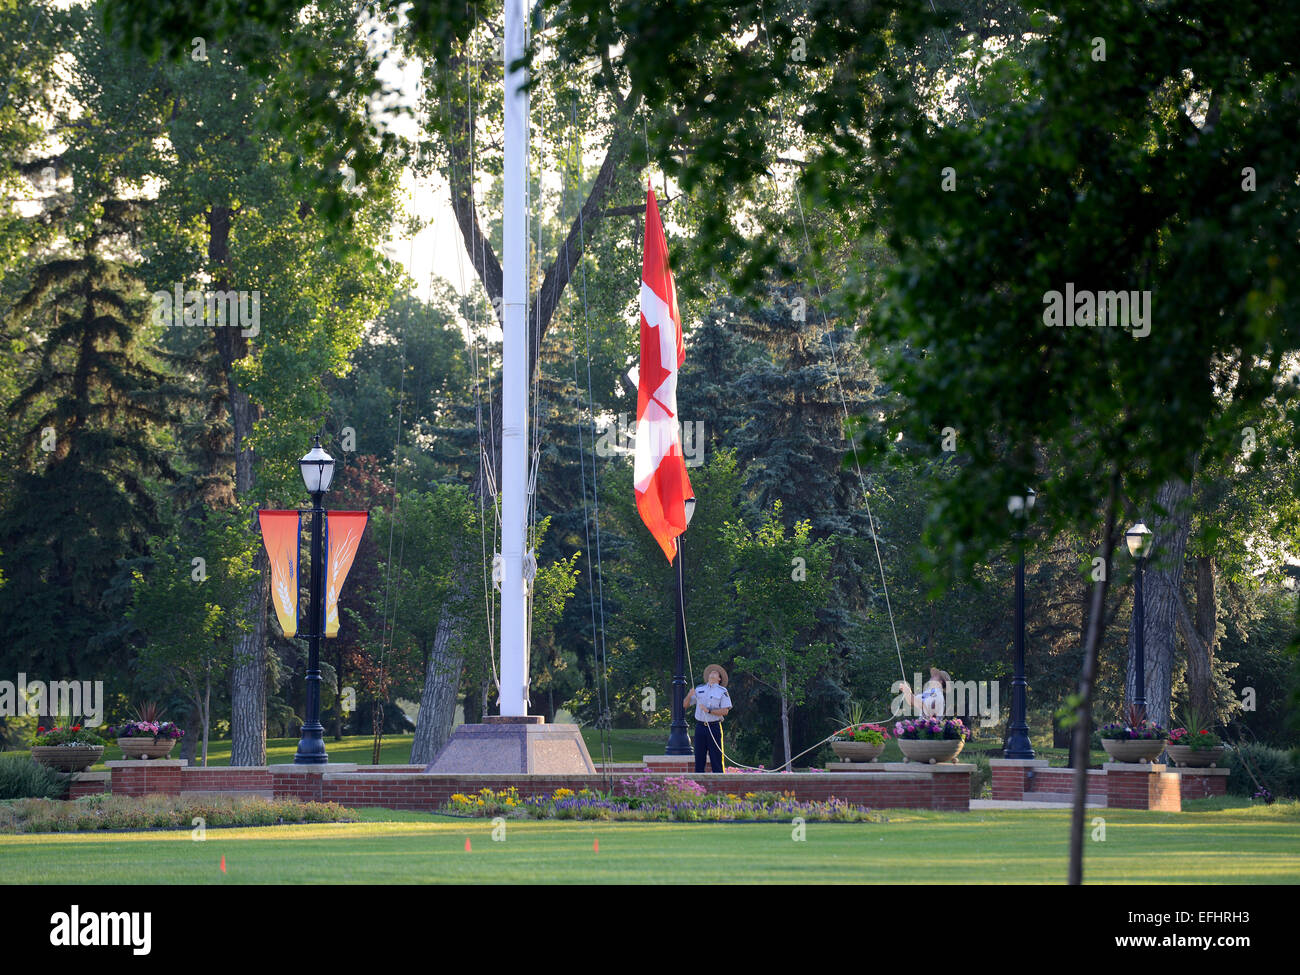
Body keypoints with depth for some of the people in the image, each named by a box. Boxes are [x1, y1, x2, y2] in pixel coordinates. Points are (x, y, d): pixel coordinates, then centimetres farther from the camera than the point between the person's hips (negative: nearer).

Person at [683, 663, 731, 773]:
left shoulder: (722, 691, 4)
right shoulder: (699, 689, 14)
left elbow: (725, 711, -5)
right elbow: (685, 705, 15)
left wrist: (709, 711, -16)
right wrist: (689, 696, -6)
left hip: (714, 727, -3)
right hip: (700, 726, 3)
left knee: (716, 758, -5)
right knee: (699, 758, 2)